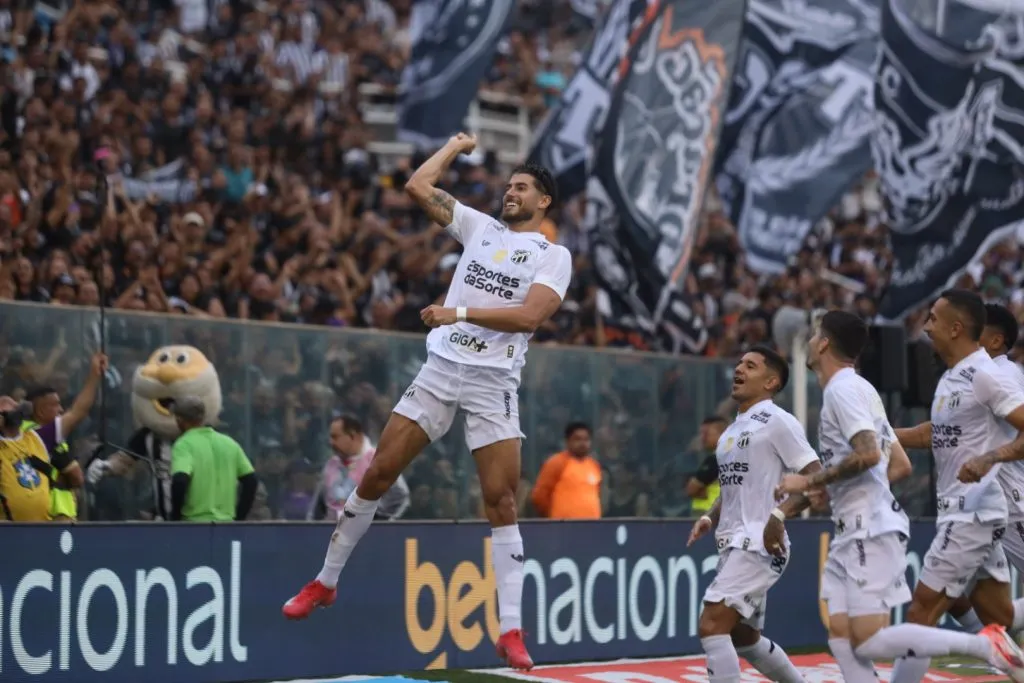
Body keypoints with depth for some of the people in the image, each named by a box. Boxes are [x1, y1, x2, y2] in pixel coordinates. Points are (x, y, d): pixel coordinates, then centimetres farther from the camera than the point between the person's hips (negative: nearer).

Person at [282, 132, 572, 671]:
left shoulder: (554, 256, 1)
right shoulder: (480, 227, 13)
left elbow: (530, 314, -15)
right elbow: (417, 186, 10)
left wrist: (460, 312, -21)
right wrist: (457, 146, 19)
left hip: (493, 383, -3)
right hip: (441, 368, 3)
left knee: (501, 500, -8)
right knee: (377, 474, 1)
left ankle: (510, 631, -5)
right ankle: (325, 582, 16)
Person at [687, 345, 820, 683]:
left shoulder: (776, 421, -7)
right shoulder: (733, 429, 18)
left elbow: (816, 477, -12)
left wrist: (780, 516, -22)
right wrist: (710, 518, 8)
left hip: (759, 544, -10)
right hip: (734, 544, 10)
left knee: (712, 625, -18)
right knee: (744, 638, 17)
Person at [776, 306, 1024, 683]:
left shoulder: (844, 388, -10)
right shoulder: (858, 388, 19)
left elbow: (868, 454, -24)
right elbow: (900, 463, 22)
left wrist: (809, 481, -15)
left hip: (871, 532, -10)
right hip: (853, 534, 10)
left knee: (869, 641, -14)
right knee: (841, 635, 2)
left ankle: (983, 645, -9)